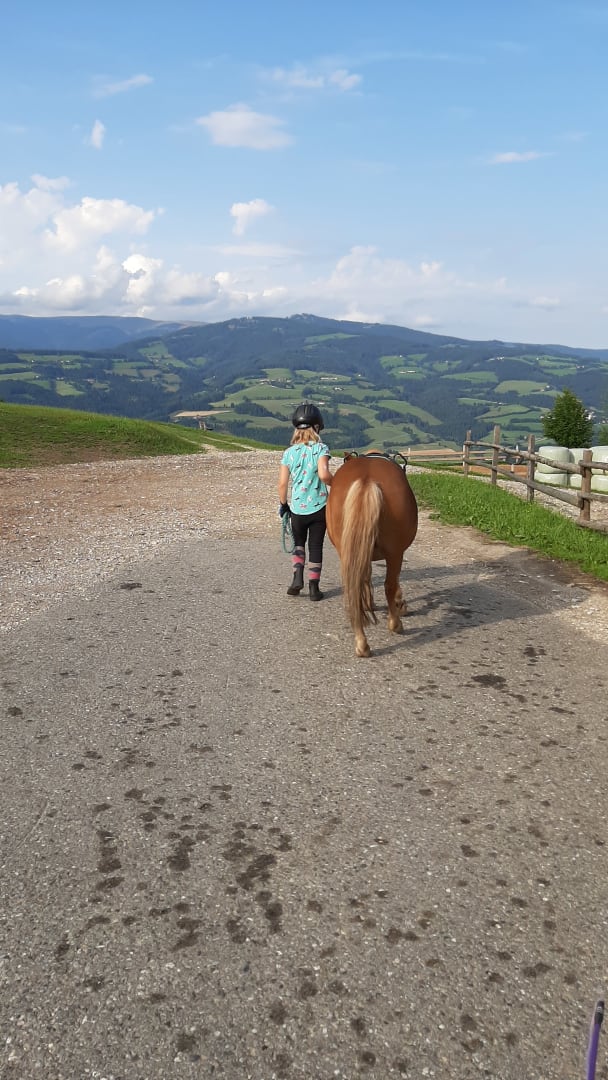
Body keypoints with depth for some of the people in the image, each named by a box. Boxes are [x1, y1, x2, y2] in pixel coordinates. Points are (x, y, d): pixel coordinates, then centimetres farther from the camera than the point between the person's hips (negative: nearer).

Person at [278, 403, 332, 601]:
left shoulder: (289, 452, -1)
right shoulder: (320, 448, -8)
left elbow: (283, 483, -3)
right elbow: (323, 474, -23)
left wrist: (283, 504, 11)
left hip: (297, 507, 2)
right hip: (319, 506, -2)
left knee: (298, 543, 22)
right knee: (316, 546, 10)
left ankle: (298, 576, 3)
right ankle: (313, 586, 10)